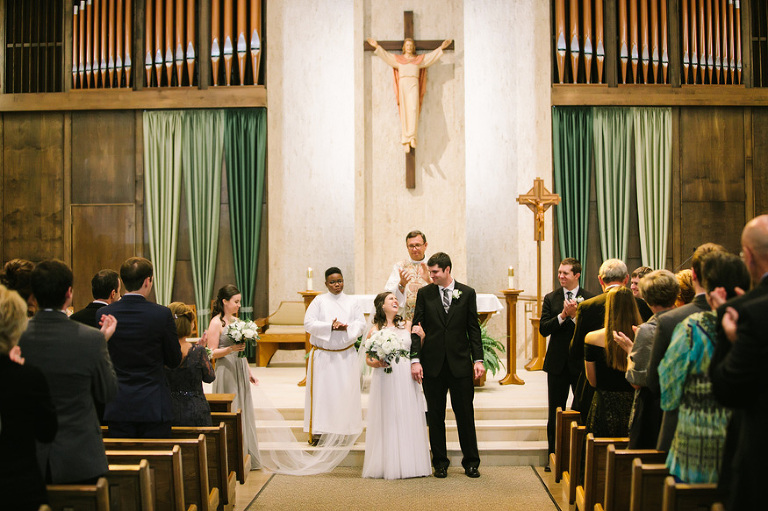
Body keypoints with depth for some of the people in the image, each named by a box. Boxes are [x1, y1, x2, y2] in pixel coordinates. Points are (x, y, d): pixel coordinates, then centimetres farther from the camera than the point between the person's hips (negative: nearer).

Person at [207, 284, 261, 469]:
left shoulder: (236, 320, 12)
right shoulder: (216, 323, -9)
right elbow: (212, 353, -12)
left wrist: (249, 371, 20)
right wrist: (231, 349, -25)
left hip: (240, 372, 7)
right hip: (226, 372, -7)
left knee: (244, 412, 9)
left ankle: (246, 457, 18)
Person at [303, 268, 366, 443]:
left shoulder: (351, 302, 9)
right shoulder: (319, 301, 3)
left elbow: (361, 323, 3)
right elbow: (309, 323, -6)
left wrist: (347, 327, -16)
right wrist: (330, 326, -17)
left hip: (346, 355, 2)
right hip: (323, 355, -2)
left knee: (346, 391, 1)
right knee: (322, 391, -3)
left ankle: (345, 431, 8)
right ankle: (319, 432, 2)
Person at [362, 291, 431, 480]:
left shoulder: (406, 326, 11)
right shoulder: (375, 330, 3)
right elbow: (368, 358, 5)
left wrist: (421, 337, -5)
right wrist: (376, 363, -15)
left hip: (406, 379, 3)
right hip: (385, 379, -2)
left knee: (408, 419, 3)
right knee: (387, 420, -1)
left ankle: (410, 463, 11)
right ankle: (390, 466, 6)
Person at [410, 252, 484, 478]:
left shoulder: (467, 293, 3)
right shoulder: (424, 293, 4)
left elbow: (474, 328, 5)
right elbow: (416, 328, 2)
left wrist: (478, 359, -2)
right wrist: (415, 359, -7)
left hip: (460, 362, 0)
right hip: (433, 364, 1)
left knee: (465, 414, 4)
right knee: (435, 416, 7)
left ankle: (471, 462, 16)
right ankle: (440, 462, 18)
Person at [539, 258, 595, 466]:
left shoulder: (590, 299, -1)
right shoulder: (551, 298, 4)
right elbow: (543, 329, -5)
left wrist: (574, 316, -20)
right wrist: (563, 315, -16)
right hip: (558, 362, 2)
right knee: (555, 413, 9)